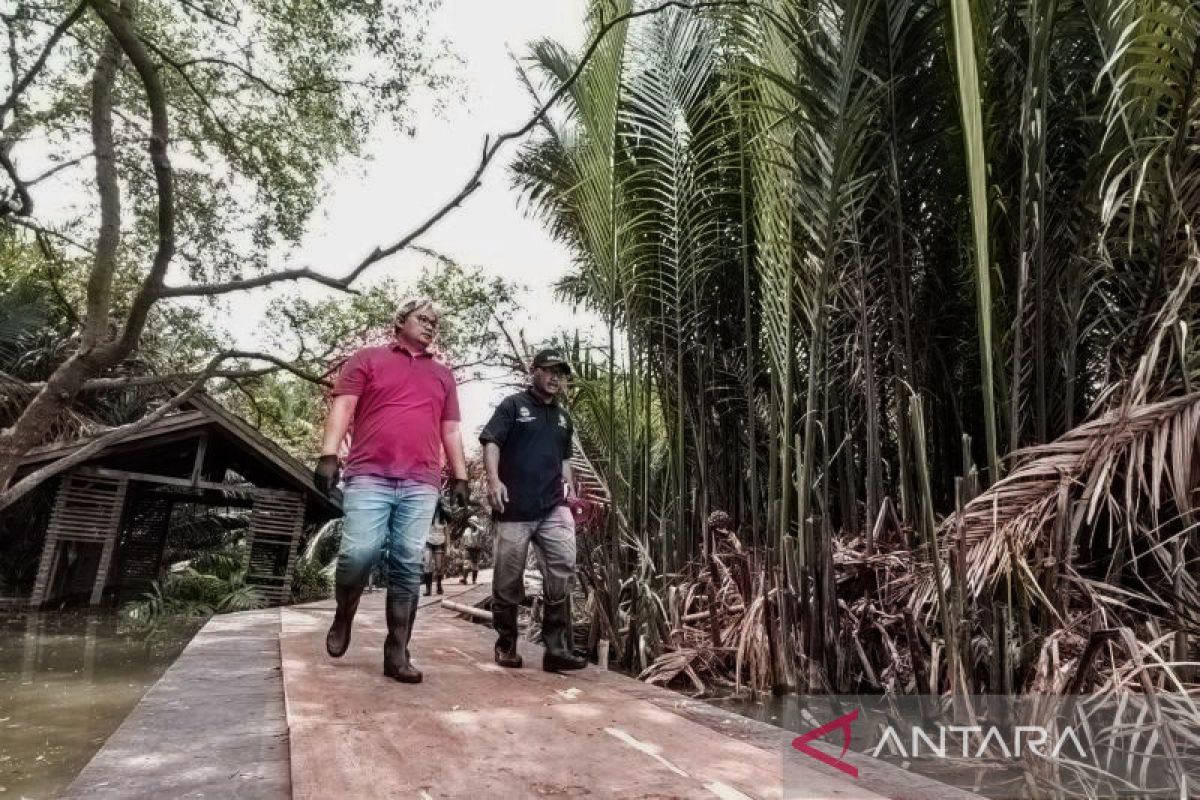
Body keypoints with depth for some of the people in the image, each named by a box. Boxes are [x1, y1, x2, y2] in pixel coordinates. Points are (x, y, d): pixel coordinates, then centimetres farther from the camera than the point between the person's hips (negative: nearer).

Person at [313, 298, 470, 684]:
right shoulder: (368, 359, 13)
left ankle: (397, 652, 3)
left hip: (421, 484, 3)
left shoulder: (443, 375, 23)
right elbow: (342, 407, 3)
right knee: (359, 553, -12)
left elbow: (450, 430, 21)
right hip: (369, 476, -2)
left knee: (408, 566, -2)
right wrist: (328, 454, -10)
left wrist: (460, 477, 13)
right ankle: (343, 616, 18)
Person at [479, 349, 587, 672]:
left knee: (563, 567, -13)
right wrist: (494, 480, -21)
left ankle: (557, 647, -7)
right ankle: (506, 645, 21)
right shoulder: (513, 404, 4)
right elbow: (491, 442, -6)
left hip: (552, 507, 4)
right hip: (515, 508, -4)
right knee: (508, 580, 4)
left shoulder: (563, 417, 21)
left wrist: (568, 486, 14)